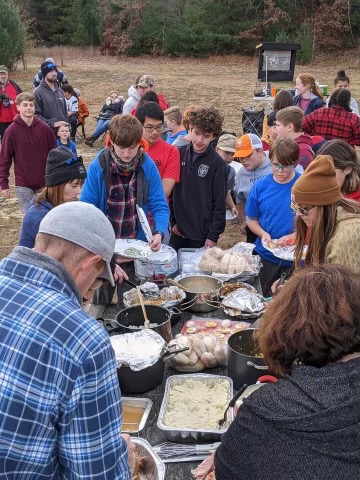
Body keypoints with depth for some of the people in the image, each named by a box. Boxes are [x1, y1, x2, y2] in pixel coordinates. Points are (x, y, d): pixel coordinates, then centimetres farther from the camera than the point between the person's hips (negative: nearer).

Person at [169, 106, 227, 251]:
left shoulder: (217, 163, -10)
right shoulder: (179, 154, 0)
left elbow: (219, 204, -8)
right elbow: (171, 190, 6)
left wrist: (213, 236, -10)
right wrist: (172, 220, 4)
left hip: (202, 236, -3)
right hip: (178, 231, 4)